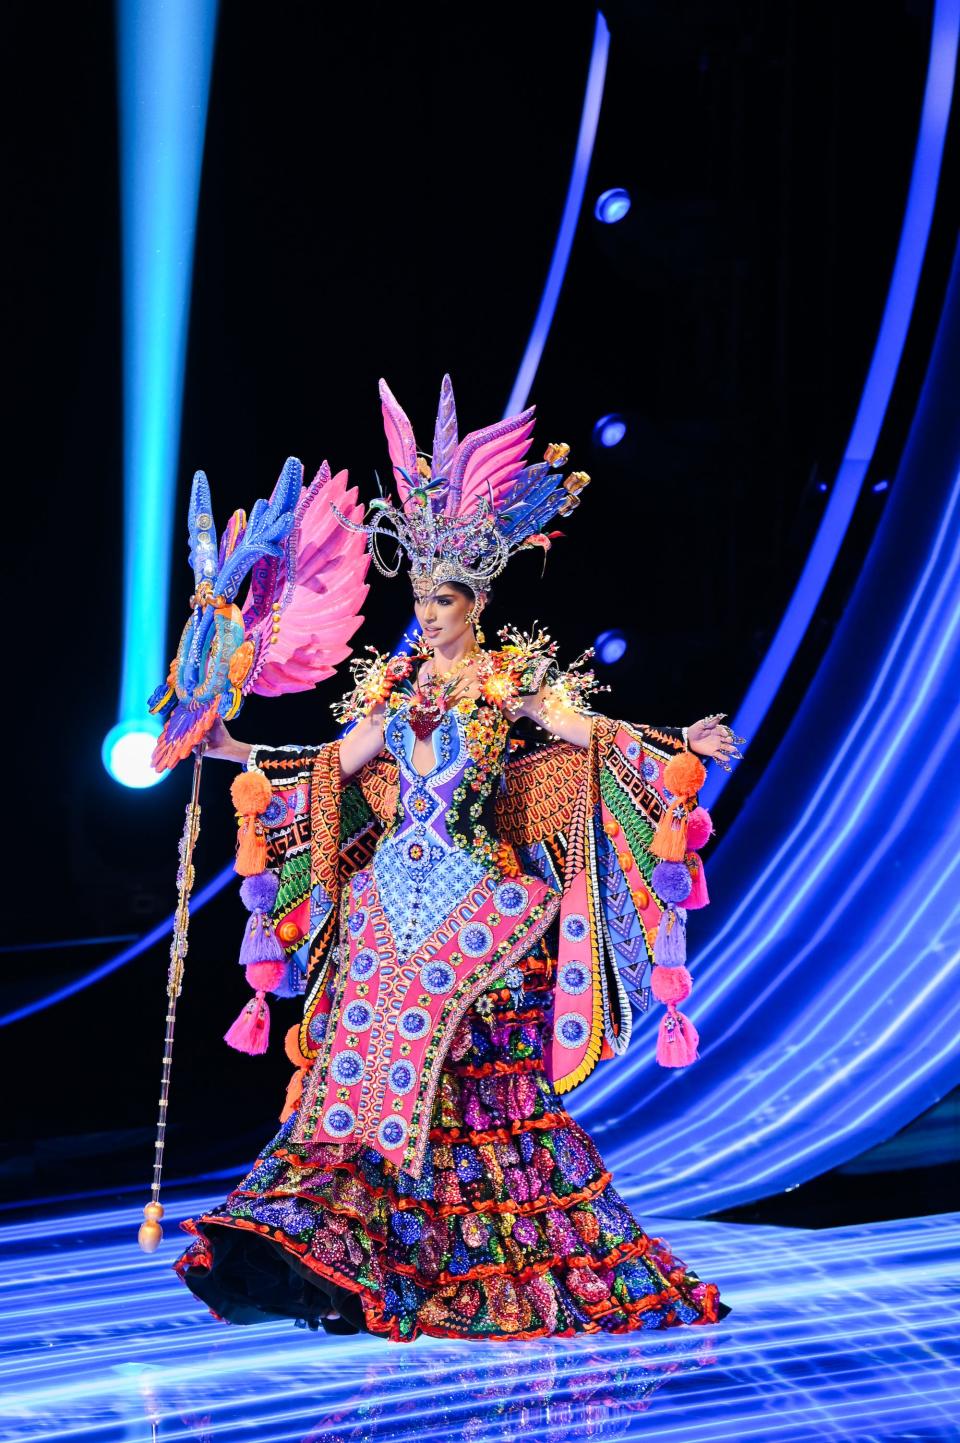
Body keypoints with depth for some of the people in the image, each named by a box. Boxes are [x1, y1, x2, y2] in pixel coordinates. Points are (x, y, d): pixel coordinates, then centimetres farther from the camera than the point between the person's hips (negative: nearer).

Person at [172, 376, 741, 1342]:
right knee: (365, 1062, -1)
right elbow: (333, 767, 19)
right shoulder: (397, 684, 12)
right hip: (391, 897, 4)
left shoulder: (516, 679, -1)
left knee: (477, 1077, -4)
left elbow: (596, 738, -8)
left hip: (479, 901, -4)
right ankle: (316, 1246, -3)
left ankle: (510, 1260, 6)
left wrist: (683, 748, -21)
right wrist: (238, 753, 21)